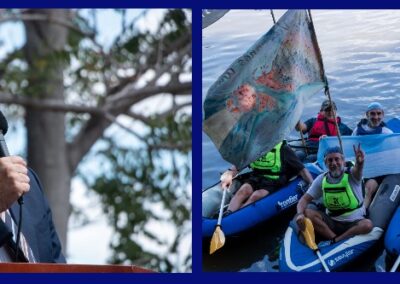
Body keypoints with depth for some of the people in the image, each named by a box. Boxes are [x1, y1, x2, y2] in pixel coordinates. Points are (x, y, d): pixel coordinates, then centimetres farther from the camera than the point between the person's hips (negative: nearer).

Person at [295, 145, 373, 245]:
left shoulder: (351, 175, -10)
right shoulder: (321, 179, 0)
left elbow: (357, 170, -35)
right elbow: (305, 199, -2)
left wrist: (359, 163, -61)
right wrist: (300, 214, -24)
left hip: (353, 223, -3)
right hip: (331, 222, 3)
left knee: (367, 225, -35)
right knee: (307, 213, -21)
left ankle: (334, 240, -30)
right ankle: (334, 237, -30)